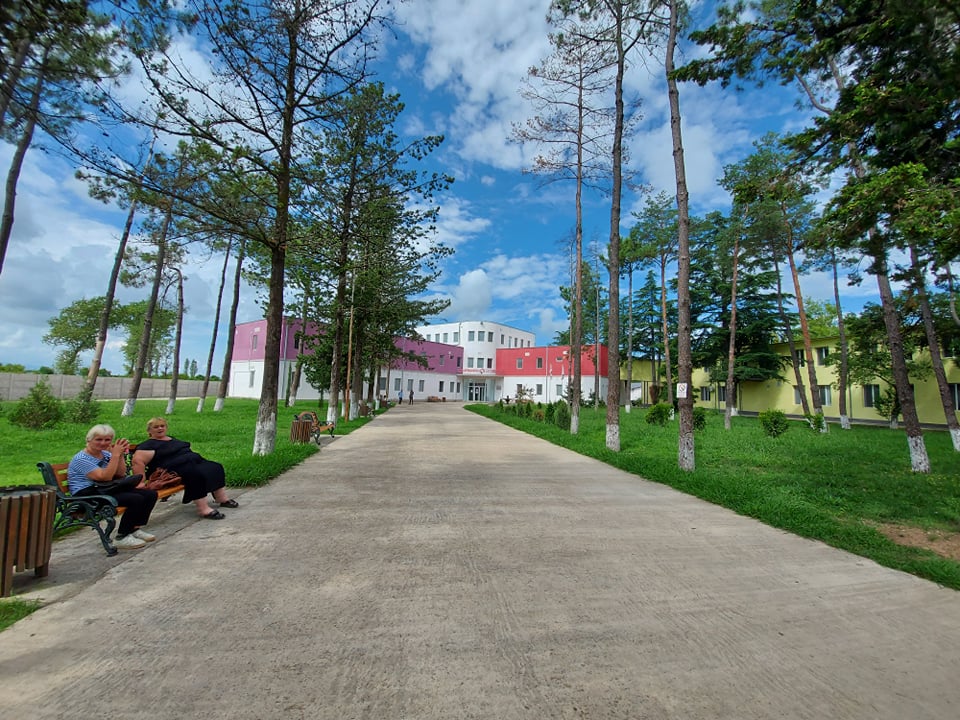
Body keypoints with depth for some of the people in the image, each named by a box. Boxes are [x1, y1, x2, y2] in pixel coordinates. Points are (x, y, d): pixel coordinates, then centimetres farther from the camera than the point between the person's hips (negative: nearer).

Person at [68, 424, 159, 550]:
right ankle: (121, 538, -11)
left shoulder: (106, 454, 9)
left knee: (150, 494, -6)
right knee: (136, 499, -28)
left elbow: (121, 474, 5)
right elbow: (105, 477, -24)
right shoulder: (81, 459, -13)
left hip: (107, 489, 8)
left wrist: (121, 454, -7)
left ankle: (135, 529, 10)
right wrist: (115, 455, -23)